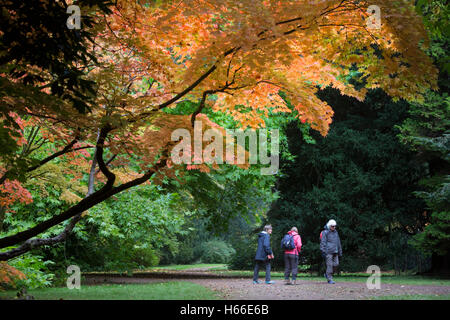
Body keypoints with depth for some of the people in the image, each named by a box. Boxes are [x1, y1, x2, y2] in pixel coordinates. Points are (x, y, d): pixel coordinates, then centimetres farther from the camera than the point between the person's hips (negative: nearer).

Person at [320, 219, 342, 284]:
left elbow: (338, 243, 21)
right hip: (328, 252, -6)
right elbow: (323, 243, -7)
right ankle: (329, 279, -1)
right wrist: (323, 252, -13)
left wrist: (340, 252, 19)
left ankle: (327, 274, 19)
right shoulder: (325, 232, -4)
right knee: (329, 265, -7)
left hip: (335, 252, 6)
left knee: (336, 264, -1)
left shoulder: (335, 232, 16)